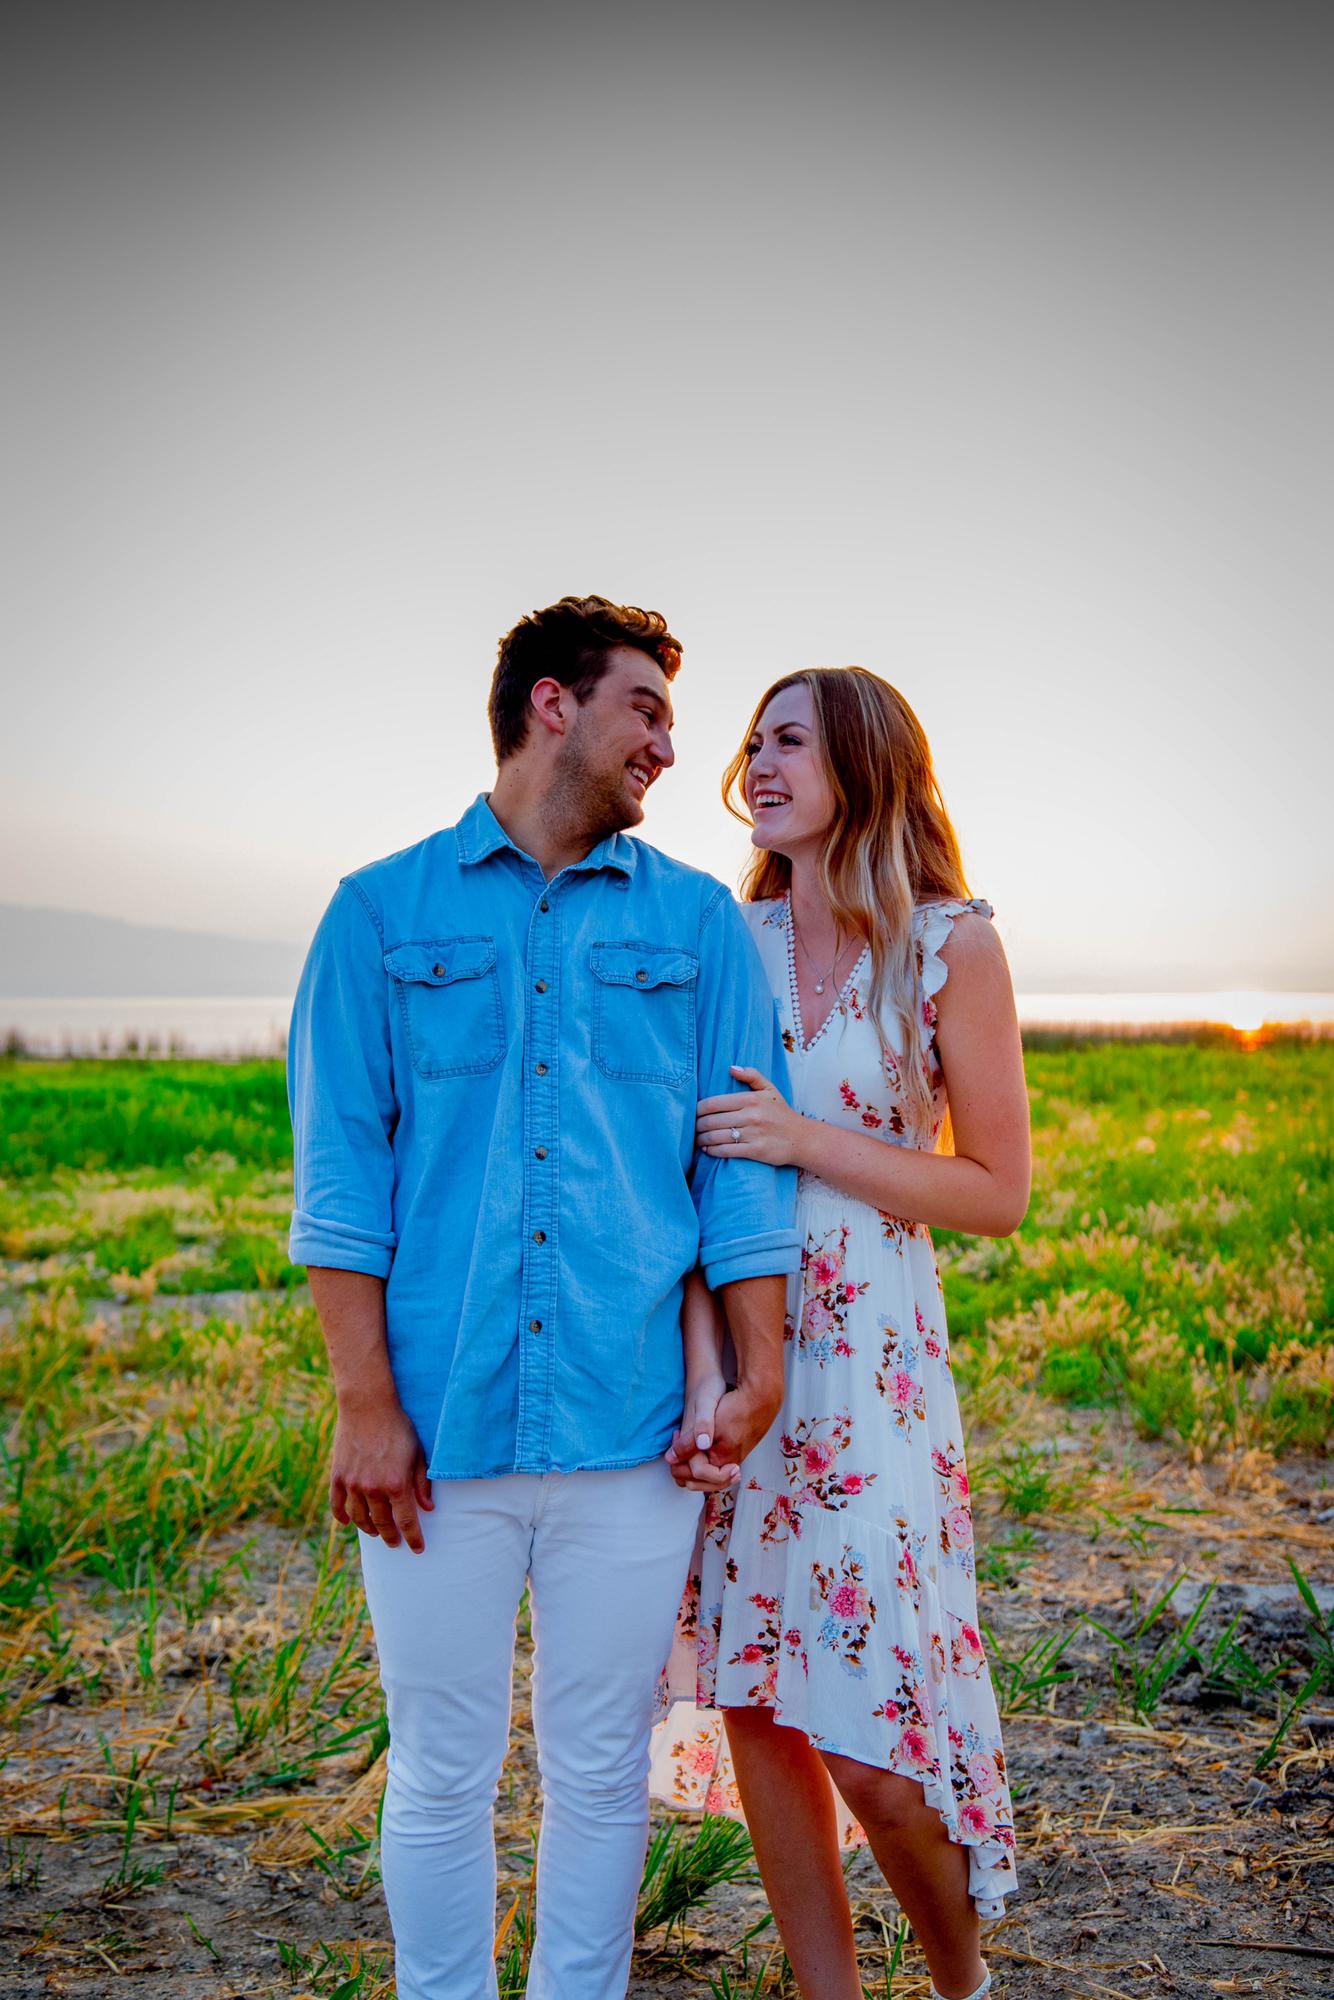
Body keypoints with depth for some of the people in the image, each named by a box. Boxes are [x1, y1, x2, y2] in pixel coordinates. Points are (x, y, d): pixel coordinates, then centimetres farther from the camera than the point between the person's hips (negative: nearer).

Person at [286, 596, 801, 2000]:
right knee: (439, 1776, 10)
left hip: (627, 1425, 2)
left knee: (601, 1772, 13)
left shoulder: (698, 923, 10)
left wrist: (760, 1374, -1)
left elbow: (742, 1159, 7)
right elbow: (342, 1172, 0)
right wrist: (365, 1401, -7)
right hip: (439, 1424, -1)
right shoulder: (382, 913, 5)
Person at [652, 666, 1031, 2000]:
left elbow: (997, 1194, -3)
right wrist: (699, 1358, -11)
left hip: (871, 1364, -3)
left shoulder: (950, 946, -5)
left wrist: (806, 1141, -15)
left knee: (867, 1732, 0)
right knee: (755, 1704, 9)